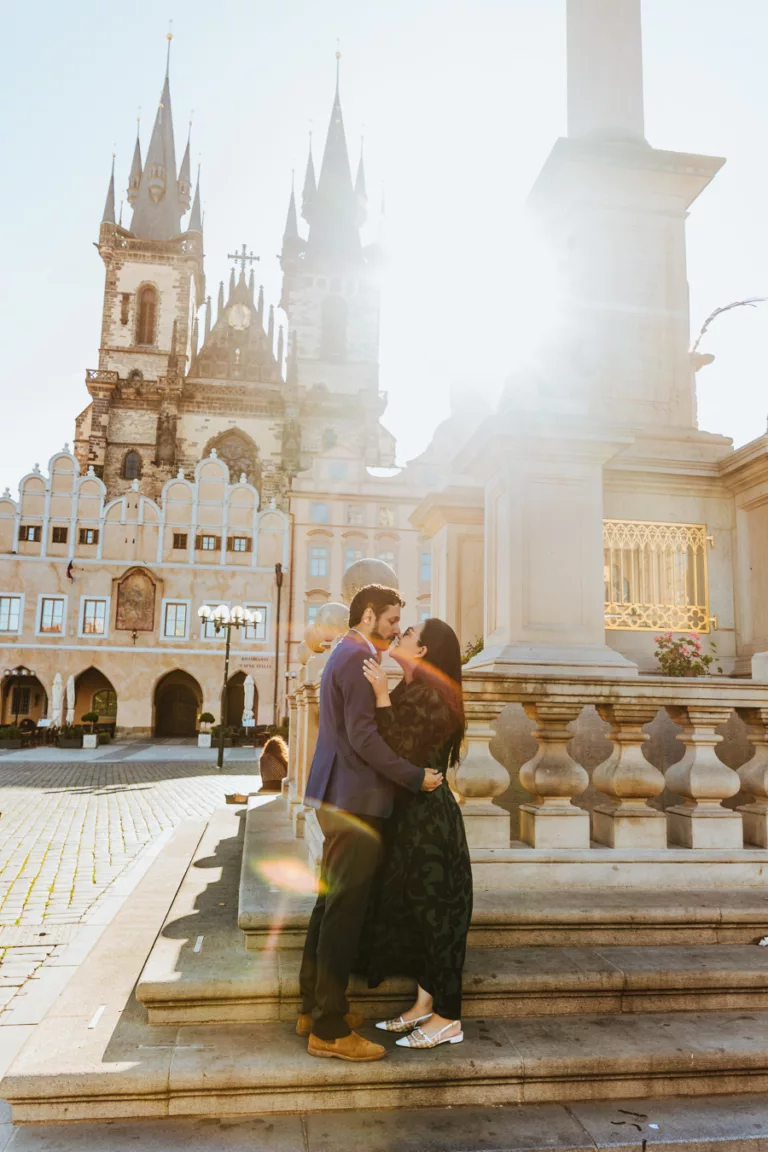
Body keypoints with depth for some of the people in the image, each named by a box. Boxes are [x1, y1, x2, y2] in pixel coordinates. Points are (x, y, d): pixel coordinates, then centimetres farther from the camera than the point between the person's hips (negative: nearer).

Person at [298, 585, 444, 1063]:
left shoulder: (345, 655, 17)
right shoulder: (359, 658, -15)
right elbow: (364, 737, -22)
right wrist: (415, 777, -17)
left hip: (336, 797, 11)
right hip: (355, 799, -11)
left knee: (333, 904, 17)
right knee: (345, 911, -3)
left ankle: (316, 1007, 29)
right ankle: (330, 1030, 7)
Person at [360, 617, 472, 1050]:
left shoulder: (430, 697, -18)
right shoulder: (411, 692, 10)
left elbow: (401, 753, -27)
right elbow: (397, 750, 10)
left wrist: (382, 697, -29)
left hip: (429, 819, -10)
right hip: (414, 815, 10)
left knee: (434, 910, 1)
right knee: (415, 908, 16)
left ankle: (447, 1019, 14)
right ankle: (424, 1005, 29)